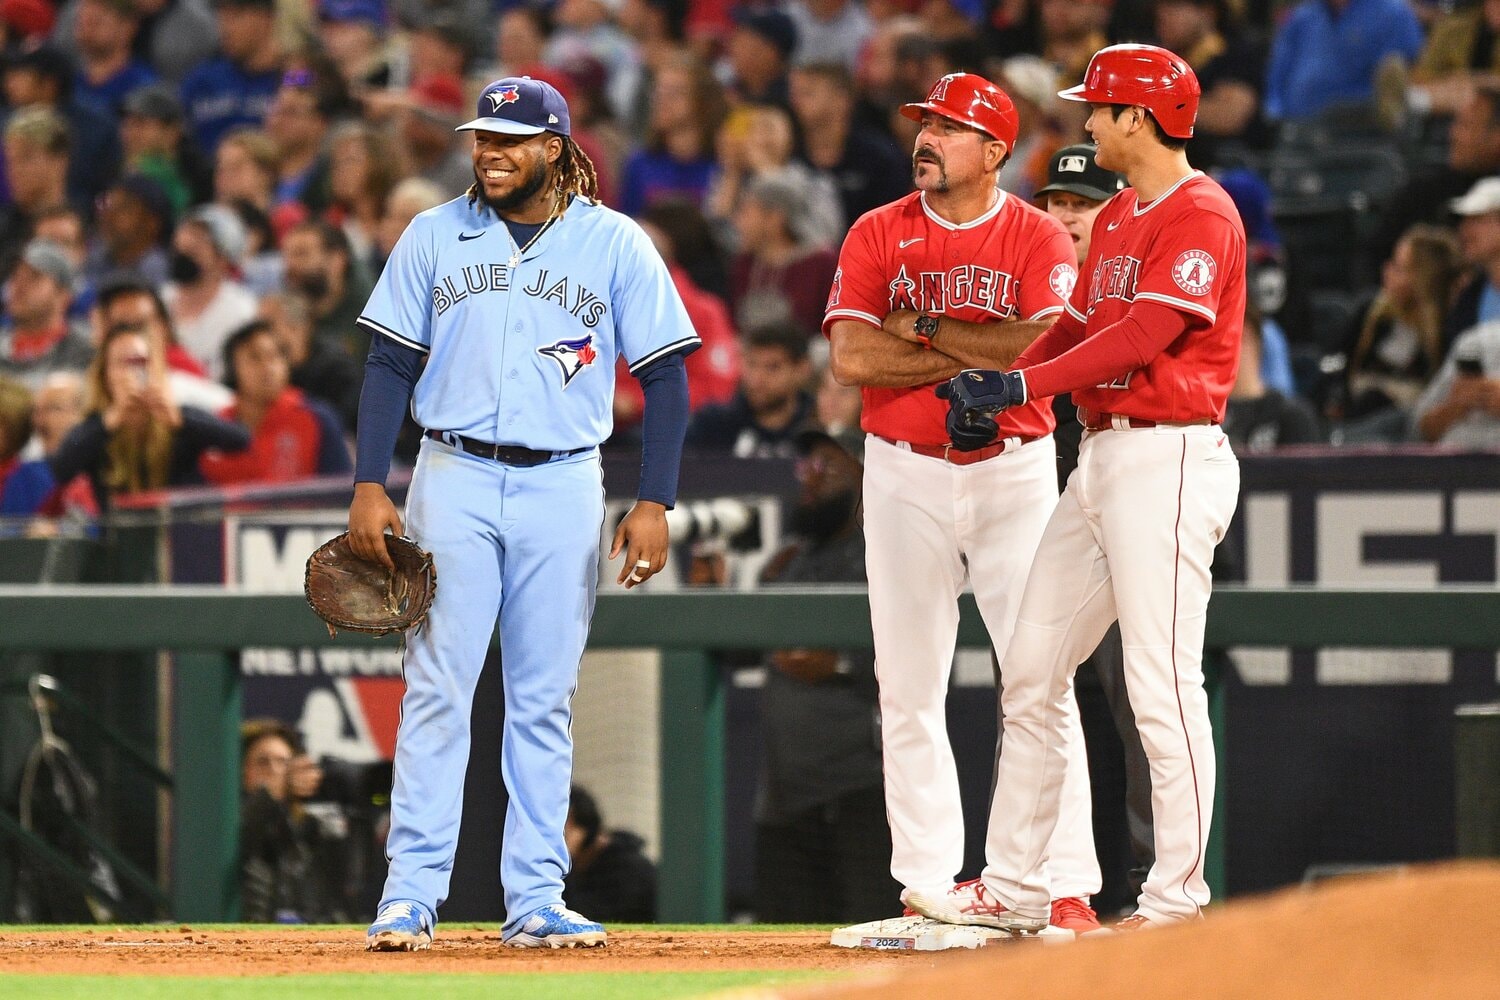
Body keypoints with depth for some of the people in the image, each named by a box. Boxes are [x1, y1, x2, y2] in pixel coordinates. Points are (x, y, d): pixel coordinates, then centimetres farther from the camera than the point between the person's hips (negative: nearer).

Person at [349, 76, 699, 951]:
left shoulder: (615, 245, 2)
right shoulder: (435, 237, 6)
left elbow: (666, 376, 2)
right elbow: (390, 364, 7)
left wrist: (656, 503, -7)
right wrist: (370, 488, -3)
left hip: (563, 486, 0)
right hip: (454, 478, 0)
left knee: (546, 701, 3)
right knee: (437, 690, -4)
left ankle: (535, 898, 6)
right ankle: (412, 894, -4)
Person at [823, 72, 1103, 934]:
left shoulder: (1038, 238, 0)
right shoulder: (879, 235, 5)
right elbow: (851, 358, -8)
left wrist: (927, 329, -12)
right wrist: (982, 355, -12)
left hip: (1015, 471, -2)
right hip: (905, 474, 2)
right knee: (909, 690, 3)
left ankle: (1069, 888, -9)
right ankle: (927, 886, 8)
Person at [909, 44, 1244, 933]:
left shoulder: (1202, 215, -12)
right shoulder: (1117, 219, 19)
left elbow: (1145, 334, -21)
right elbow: (1080, 326, 20)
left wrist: (1023, 384, -21)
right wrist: (990, 392, 4)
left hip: (1170, 456, -10)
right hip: (1100, 455, 10)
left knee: (1162, 685, -10)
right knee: (1032, 669, 11)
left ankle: (1178, 897, -5)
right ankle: (1014, 887, 16)